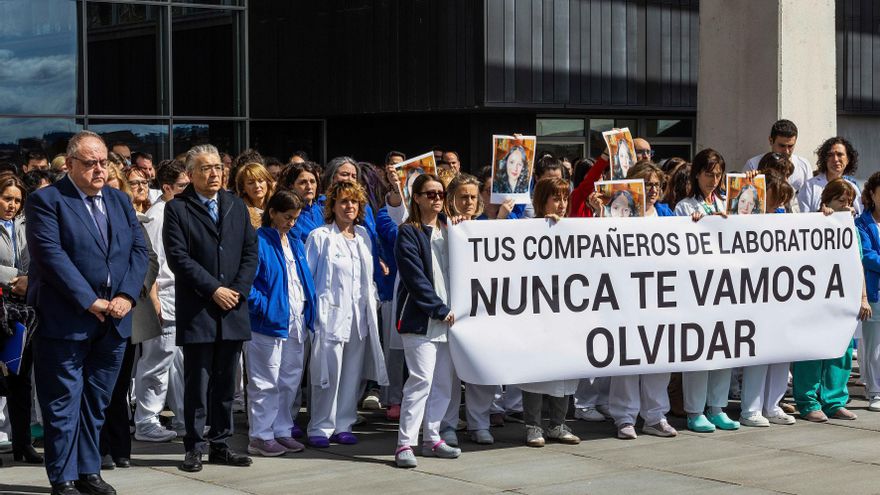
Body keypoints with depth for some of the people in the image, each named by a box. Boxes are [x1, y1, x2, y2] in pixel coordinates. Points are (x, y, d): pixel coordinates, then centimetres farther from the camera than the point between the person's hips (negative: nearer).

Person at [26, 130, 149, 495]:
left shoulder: (120, 201, 14)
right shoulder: (46, 201, -6)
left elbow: (139, 249, 9)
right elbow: (51, 255, -15)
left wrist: (127, 295, -7)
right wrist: (90, 301, -18)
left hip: (113, 320, 6)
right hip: (66, 321, -6)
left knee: (96, 402, 13)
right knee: (63, 403, 0)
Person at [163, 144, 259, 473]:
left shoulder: (236, 206, 14)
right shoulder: (177, 208, -2)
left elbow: (250, 251, 10)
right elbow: (178, 257, -10)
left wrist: (238, 289, -4)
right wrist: (214, 289, -14)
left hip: (233, 308, 5)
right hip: (196, 310, -4)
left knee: (225, 383, 9)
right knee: (197, 383, -1)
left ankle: (220, 445, 16)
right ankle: (195, 447, 6)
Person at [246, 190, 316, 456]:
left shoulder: (296, 243, 15)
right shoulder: (259, 241, -9)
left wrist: (309, 314, 9)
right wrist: (263, 308, -20)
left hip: (296, 324, 8)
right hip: (270, 323, -8)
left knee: (290, 382, 13)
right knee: (266, 383, -2)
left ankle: (282, 431, 22)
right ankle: (260, 436, 4)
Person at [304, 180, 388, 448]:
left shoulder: (363, 236, 14)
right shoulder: (320, 237, -2)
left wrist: (372, 299, 13)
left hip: (359, 316, 5)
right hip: (330, 314, -5)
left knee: (353, 374, 6)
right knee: (329, 373, -7)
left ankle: (343, 425, 15)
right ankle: (320, 428, 2)